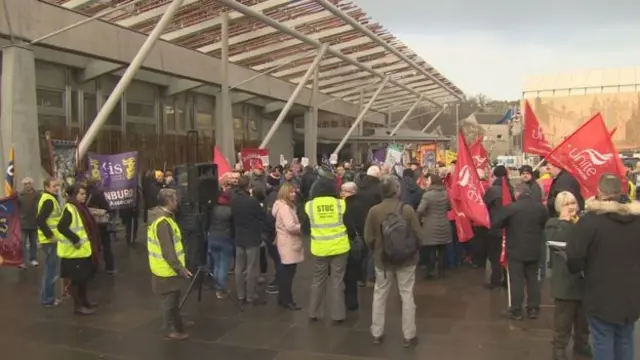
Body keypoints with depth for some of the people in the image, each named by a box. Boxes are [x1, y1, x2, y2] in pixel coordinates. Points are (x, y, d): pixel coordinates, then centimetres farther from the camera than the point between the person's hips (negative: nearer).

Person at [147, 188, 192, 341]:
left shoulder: (161, 215, 7)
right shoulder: (163, 221, -26)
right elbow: (167, 251, -28)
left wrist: (179, 266, 20)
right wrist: (181, 268, -23)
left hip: (167, 267, 10)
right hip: (167, 269, -10)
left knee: (173, 298, 23)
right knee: (170, 299, 5)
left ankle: (177, 323, 38)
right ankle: (171, 330, 19)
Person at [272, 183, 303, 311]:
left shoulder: (287, 206, 15)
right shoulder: (284, 207, -19)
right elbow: (291, 227, -27)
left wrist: (301, 226, 5)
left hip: (288, 243, 11)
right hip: (288, 244, -11)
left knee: (286, 271, 17)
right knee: (289, 272, -3)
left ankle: (283, 297, 27)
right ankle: (287, 300, 5)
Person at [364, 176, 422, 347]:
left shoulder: (374, 211, -13)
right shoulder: (407, 209, -15)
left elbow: (368, 238, -6)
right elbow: (418, 235, -8)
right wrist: (413, 250, 12)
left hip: (382, 259, 1)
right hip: (406, 259, -1)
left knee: (379, 296, 14)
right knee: (407, 296, 10)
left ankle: (377, 334, 23)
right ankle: (409, 336, 17)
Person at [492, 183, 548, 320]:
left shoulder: (511, 207, -17)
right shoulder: (540, 207, 0)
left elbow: (494, 223, -14)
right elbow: (546, 224, 15)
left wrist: (509, 224, 5)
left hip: (516, 250, -5)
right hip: (534, 250, 5)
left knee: (516, 281, 2)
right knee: (533, 279, 14)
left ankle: (516, 311, 8)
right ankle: (533, 309, 20)